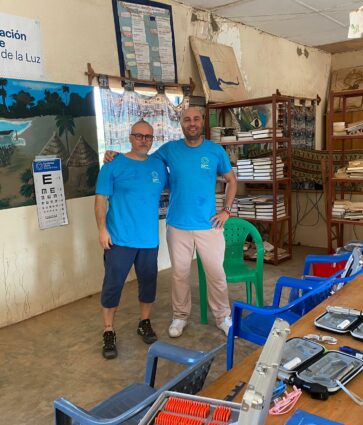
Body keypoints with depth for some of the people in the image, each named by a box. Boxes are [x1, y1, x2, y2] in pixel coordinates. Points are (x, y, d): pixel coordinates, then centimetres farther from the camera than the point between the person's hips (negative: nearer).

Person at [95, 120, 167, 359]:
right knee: (113, 284, 2)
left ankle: (145, 324, 33)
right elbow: (101, 199, -5)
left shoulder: (159, 165, 7)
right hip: (119, 239, -4)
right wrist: (102, 229, -11)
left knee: (148, 282, 13)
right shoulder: (114, 165, -5)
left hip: (150, 238, 4)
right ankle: (109, 332, 17)